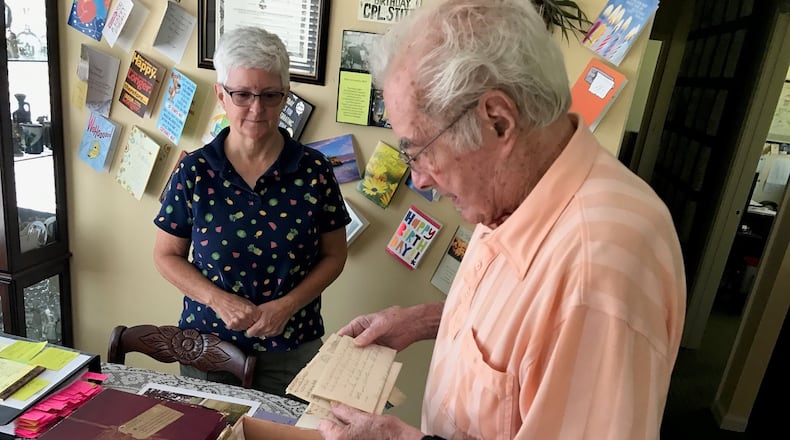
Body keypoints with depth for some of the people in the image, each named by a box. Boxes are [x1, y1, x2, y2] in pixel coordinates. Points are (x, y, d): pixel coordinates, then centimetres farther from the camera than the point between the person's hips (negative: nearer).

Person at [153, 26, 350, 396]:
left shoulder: (313, 170, -10)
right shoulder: (194, 172, -8)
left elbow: (334, 255, -2)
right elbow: (167, 255, 0)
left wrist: (287, 305, -15)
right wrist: (219, 300, -15)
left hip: (291, 349, 0)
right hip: (208, 345, 1)